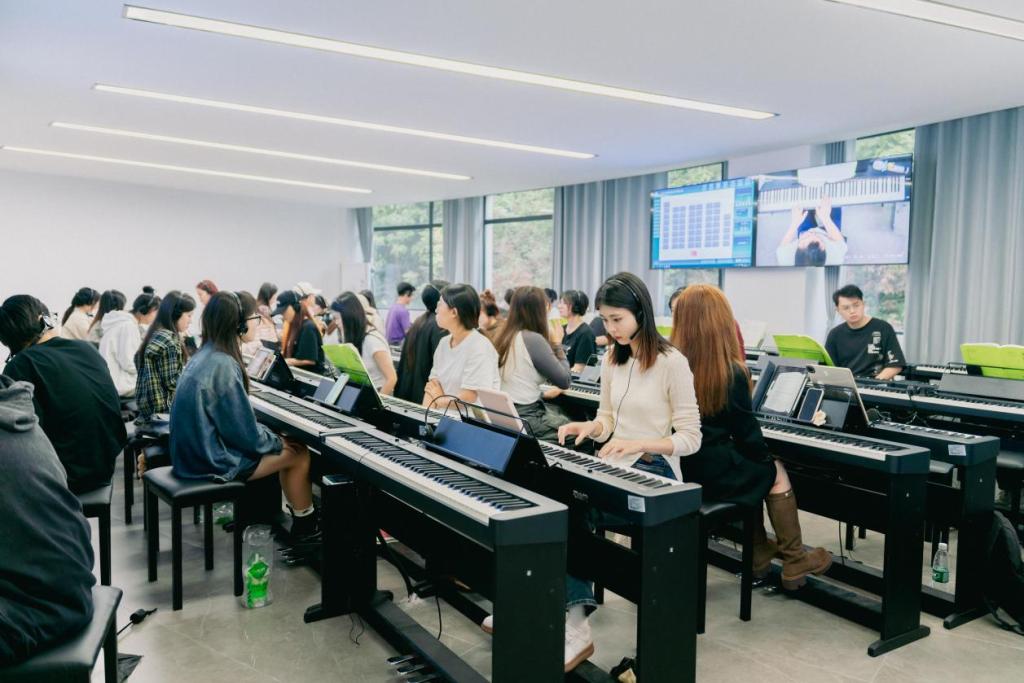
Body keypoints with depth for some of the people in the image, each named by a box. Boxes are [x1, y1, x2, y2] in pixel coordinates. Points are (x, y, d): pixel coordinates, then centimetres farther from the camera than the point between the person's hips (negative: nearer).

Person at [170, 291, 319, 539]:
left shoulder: (205, 355, 6)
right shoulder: (223, 365, -23)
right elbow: (245, 432, -20)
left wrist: (274, 437, 11)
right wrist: (278, 442, -3)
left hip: (195, 450, 9)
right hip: (212, 461, -9)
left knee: (283, 446, 17)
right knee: (299, 454, 2)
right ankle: (305, 528, 18)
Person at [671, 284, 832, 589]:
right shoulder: (732, 374, -17)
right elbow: (747, 435, -9)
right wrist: (765, 458, 14)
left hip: (678, 470, 6)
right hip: (712, 475, -5)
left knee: (752, 469, 29)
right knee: (775, 473, 21)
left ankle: (759, 553, 39)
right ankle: (795, 563, 29)